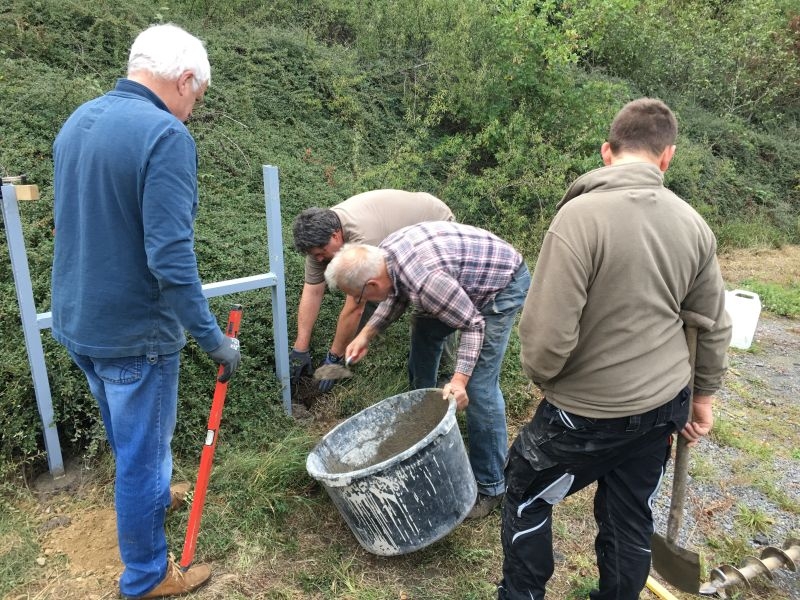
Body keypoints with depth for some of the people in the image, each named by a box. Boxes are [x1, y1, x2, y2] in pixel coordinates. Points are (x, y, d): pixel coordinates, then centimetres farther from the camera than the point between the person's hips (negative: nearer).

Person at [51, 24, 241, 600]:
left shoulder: (78, 121, 6)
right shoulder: (165, 135, -22)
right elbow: (171, 259, -29)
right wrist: (215, 339, -20)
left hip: (77, 320, 8)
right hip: (134, 333, -8)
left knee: (127, 439, 29)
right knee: (143, 451, 10)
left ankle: (148, 497, 54)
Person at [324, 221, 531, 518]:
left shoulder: (426, 282, -37)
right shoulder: (383, 254, -11)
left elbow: (473, 325, -25)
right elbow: (398, 293, 9)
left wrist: (459, 378, -31)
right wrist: (367, 333, 0)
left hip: (503, 284, -9)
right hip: (469, 279, 10)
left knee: (479, 384, -13)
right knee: (424, 333, 20)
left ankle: (490, 485, 2)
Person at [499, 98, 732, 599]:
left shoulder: (581, 214, -23)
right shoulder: (693, 224, -2)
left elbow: (546, 334, -26)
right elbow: (715, 327, 8)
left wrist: (542, 376, -3)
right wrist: (704, 395, 23)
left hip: (589, 412, -5)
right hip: (663, 407, 6)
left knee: (526, 496, 19)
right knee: (631, 519, 23)